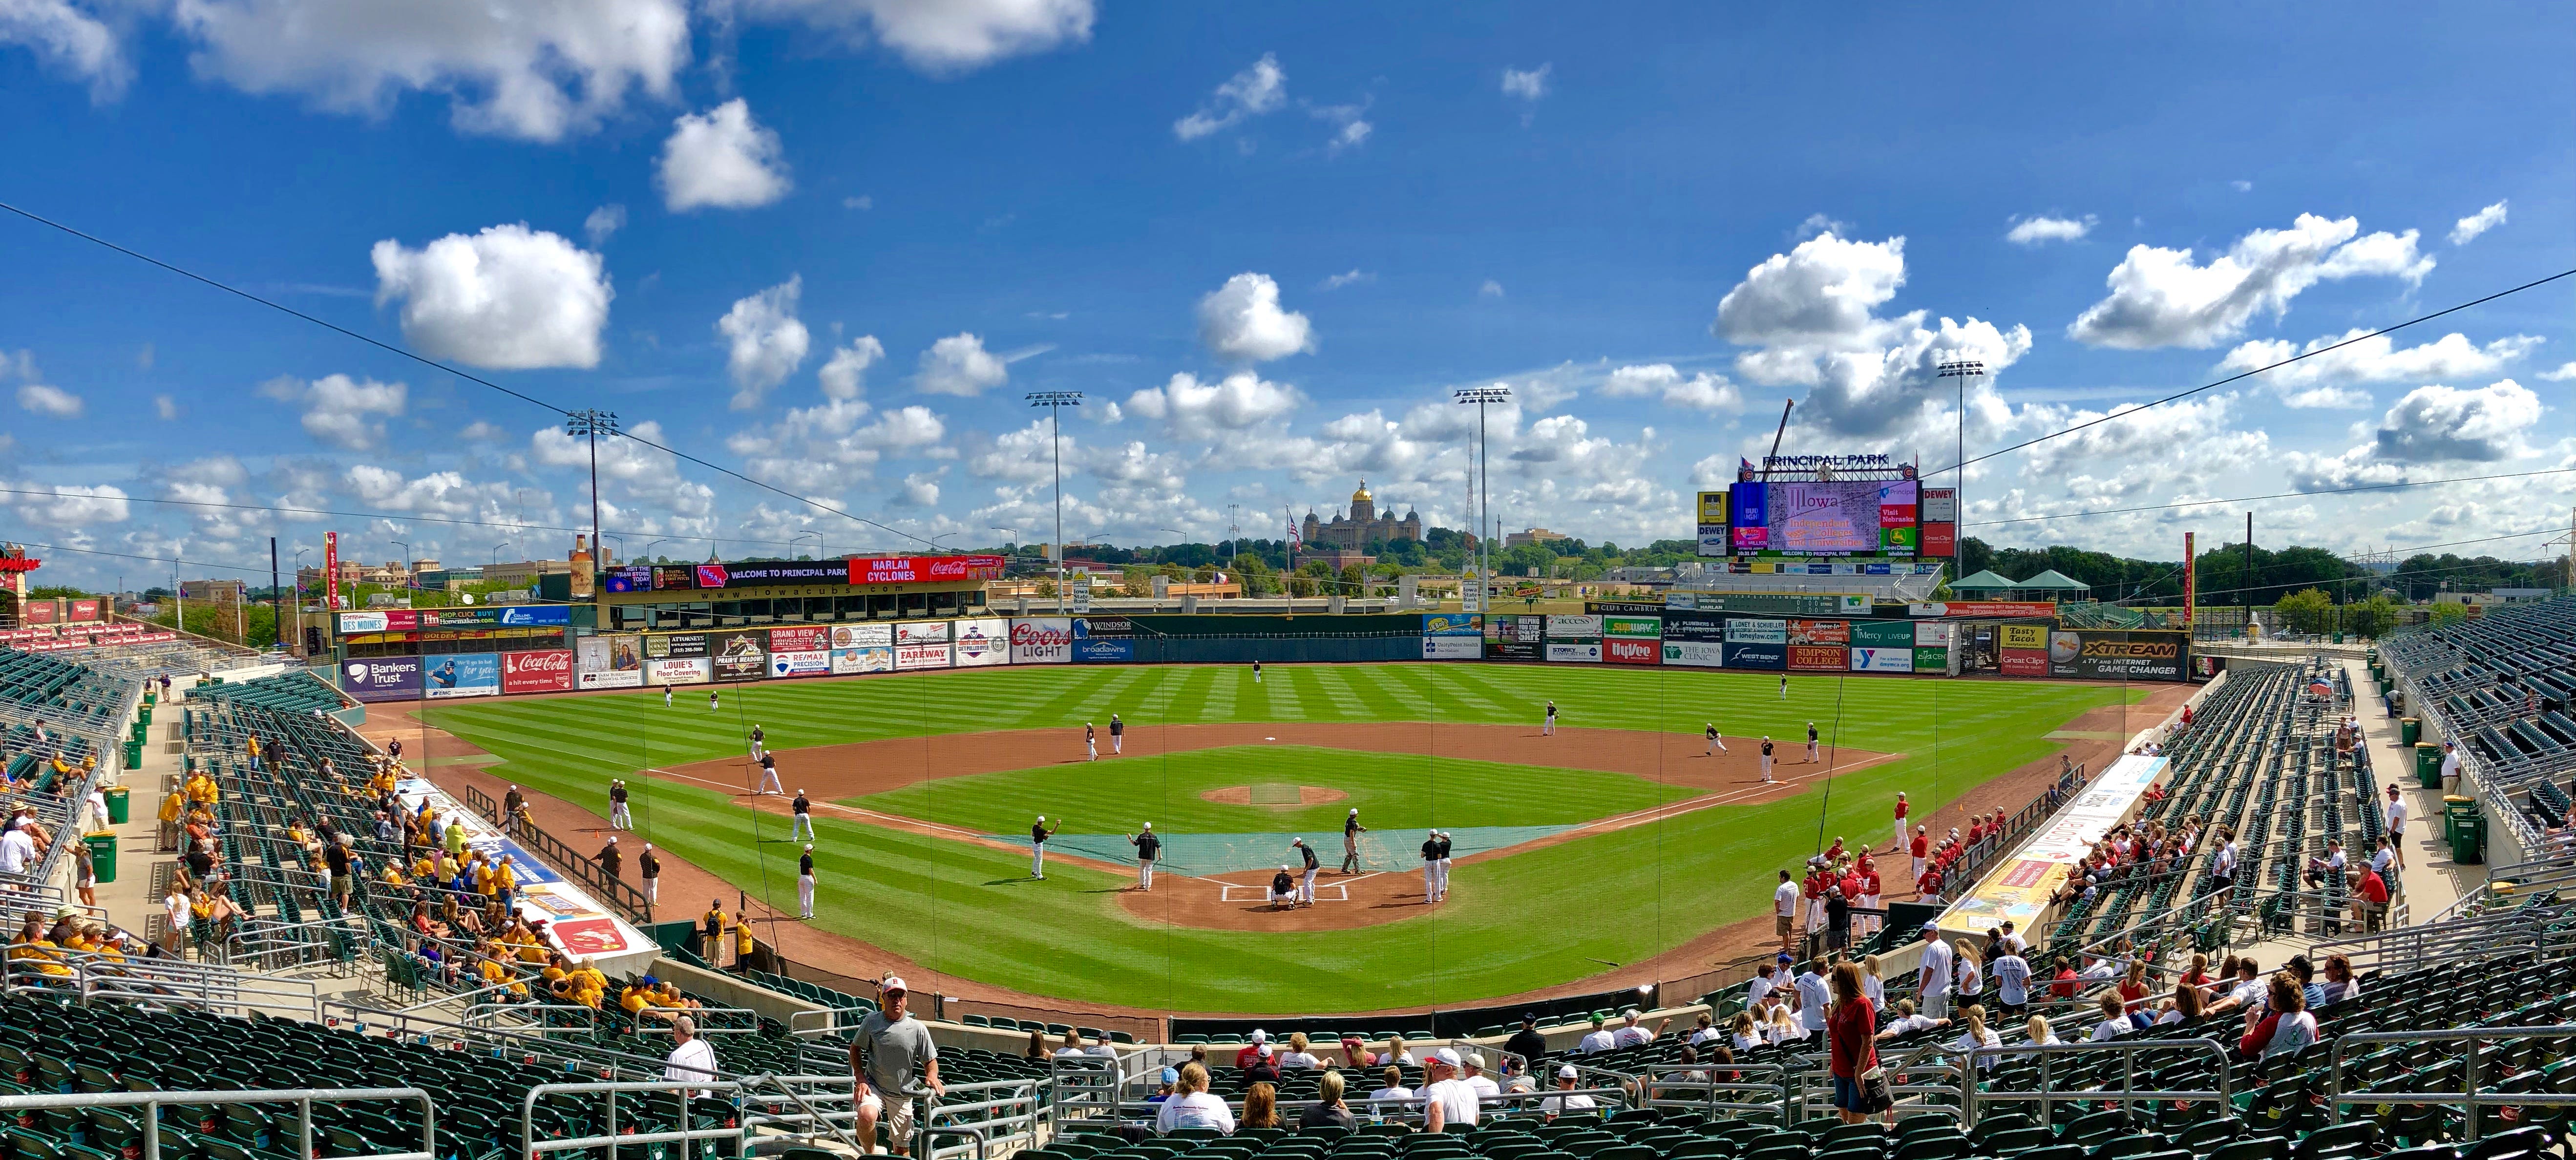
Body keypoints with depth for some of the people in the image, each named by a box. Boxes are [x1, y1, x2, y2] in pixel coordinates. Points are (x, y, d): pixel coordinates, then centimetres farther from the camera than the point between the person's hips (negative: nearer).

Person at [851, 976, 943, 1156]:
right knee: (866, 1116, -32)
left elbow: (930, 1060, 4)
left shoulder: (918, 1029, -4)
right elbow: (855, 1048, 6)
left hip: (903, 1093, 1)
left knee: (902, 1147, 6)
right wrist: (861, 1079, -7)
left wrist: (932, 1076, -19)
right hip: (874, 1086, -1)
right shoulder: (872, 1021, -4)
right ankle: (870, 1154, -6)